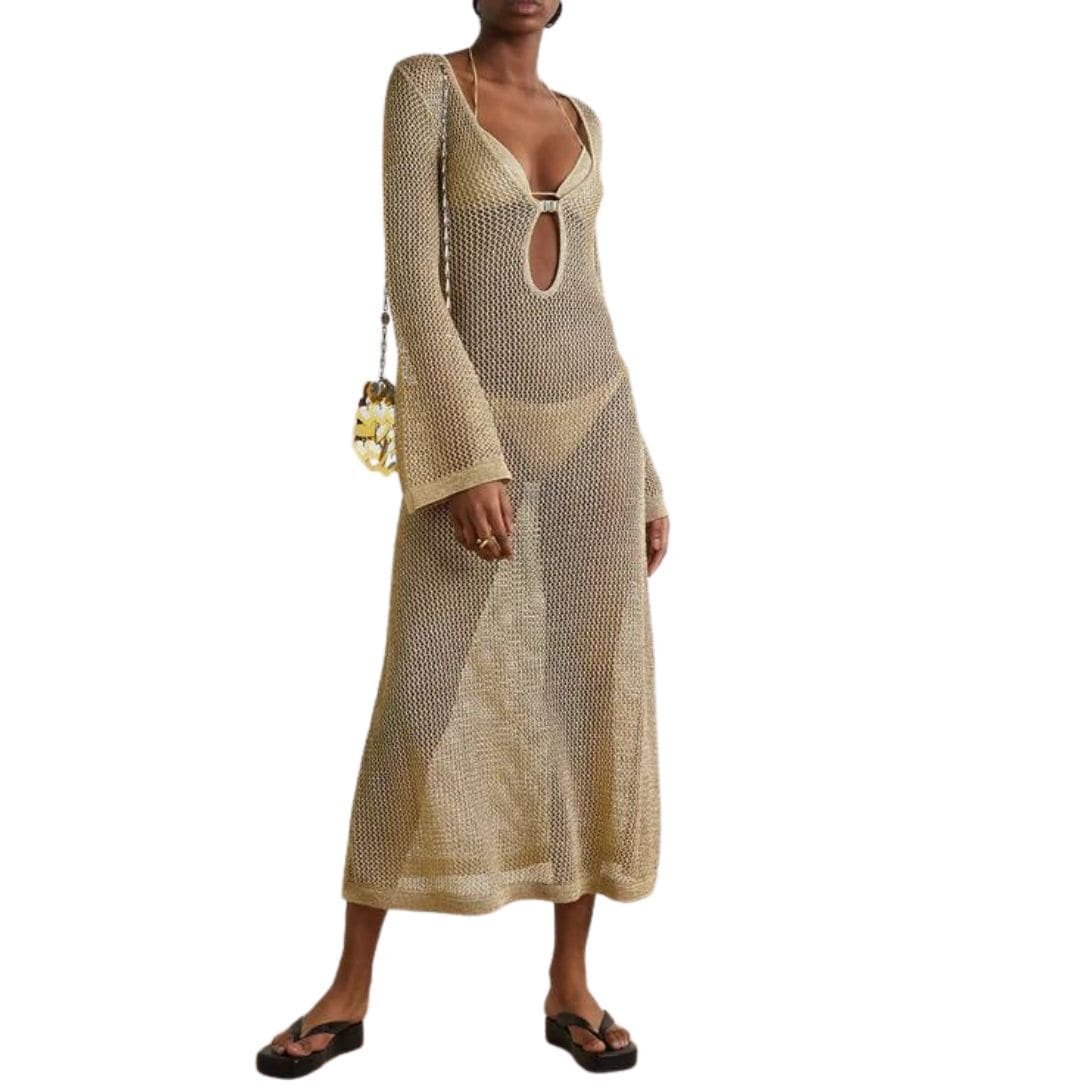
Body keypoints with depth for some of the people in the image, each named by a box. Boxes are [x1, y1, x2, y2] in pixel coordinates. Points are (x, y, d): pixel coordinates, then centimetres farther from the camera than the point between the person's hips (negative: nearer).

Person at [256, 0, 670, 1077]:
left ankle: (571, 982, 15)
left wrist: (643, 482, 11)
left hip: (590, 429, 4)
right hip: (474, 430, -4)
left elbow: (587, 313, 15)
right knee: (426, 709, -5)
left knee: (594, 697, 1)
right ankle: (350, 989, 11)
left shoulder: (581, 123, 16)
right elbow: (411, 286, -10)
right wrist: (470, 464, -19)